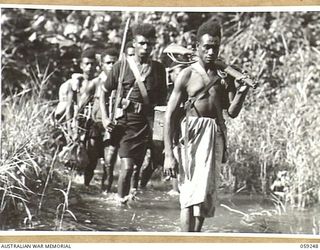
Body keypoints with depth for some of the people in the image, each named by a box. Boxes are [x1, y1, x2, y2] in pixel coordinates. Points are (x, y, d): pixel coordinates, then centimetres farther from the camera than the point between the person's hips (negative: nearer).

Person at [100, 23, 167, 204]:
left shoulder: (158, 69, 8)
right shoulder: (122, 66, 2)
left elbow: (162, 97, 19)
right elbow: (104, 92, 9)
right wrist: (105, 118, 0)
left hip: (146, 121, 2)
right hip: (126, 120, -2)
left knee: (137, 166, 6)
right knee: (127, 167, -12)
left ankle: (132, 197, 21)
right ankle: (121, 201, 1)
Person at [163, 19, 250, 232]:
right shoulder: (188, 75, -2)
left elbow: (232, 112, 7)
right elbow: (170, 115, -3)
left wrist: (241, 93, -13)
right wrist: (168, 154, -9)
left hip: (216, 136, 4)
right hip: (193, 134, -4)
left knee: (206, 194, 8)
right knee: (191, 194, -8)